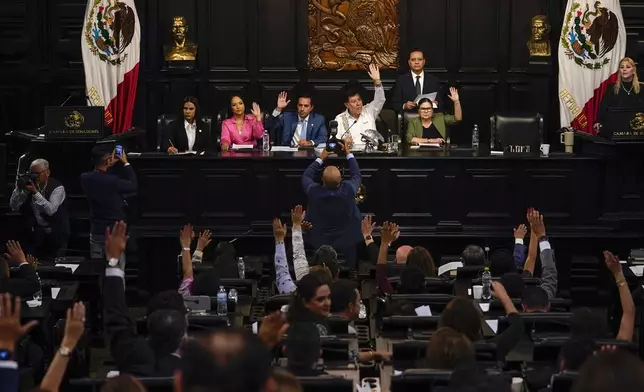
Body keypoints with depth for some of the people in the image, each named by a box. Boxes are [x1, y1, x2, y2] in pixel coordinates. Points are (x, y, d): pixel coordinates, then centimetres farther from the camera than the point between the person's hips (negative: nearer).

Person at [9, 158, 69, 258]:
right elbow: (13, 207, -2)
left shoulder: (57, 187, -15)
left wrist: (35, 192, -32)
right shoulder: (29, 185, -1)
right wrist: (18, 189, -17)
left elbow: (50, 210, -29)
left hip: (56, 234, -4)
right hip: (38, 232, 4)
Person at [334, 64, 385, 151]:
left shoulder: (369, 111, 15)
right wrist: (343, 142, -18)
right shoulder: (340, 119, 9)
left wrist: (377, 81, -9)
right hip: (351, 153, -1)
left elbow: (380, 100, 5)